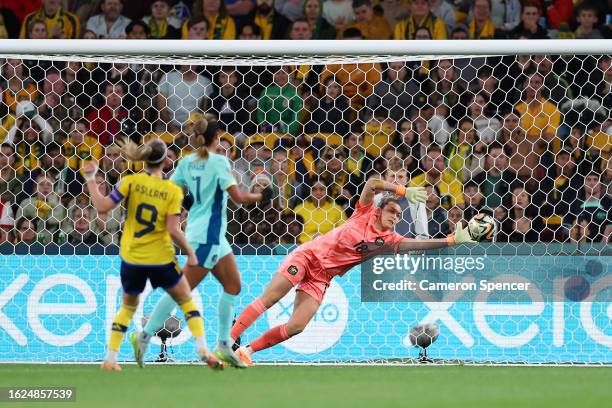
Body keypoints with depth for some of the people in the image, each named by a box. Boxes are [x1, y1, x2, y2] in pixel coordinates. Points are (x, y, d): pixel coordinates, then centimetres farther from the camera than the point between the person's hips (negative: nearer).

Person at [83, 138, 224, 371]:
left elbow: (102, 207, -13)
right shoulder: (173, 190, -9)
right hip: (161, 260, -2)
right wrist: (190, 253, -2)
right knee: (187, 301, 16)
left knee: (128, 306, 23)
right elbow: (173, 230, -15)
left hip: (131, 259, 2)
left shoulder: (132, 182, -7)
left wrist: (91, 179, -2)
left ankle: (110, 358, 17)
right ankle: (203, 351, 2)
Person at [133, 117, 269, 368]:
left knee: (233, 285, 12)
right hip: (207, 235, -8)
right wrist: (261, 196, -2)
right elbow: (238, 197, -18)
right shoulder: (218, 162, -13)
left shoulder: (187, 162, 7)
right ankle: (145, 336, -5)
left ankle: (224, 345, 12)